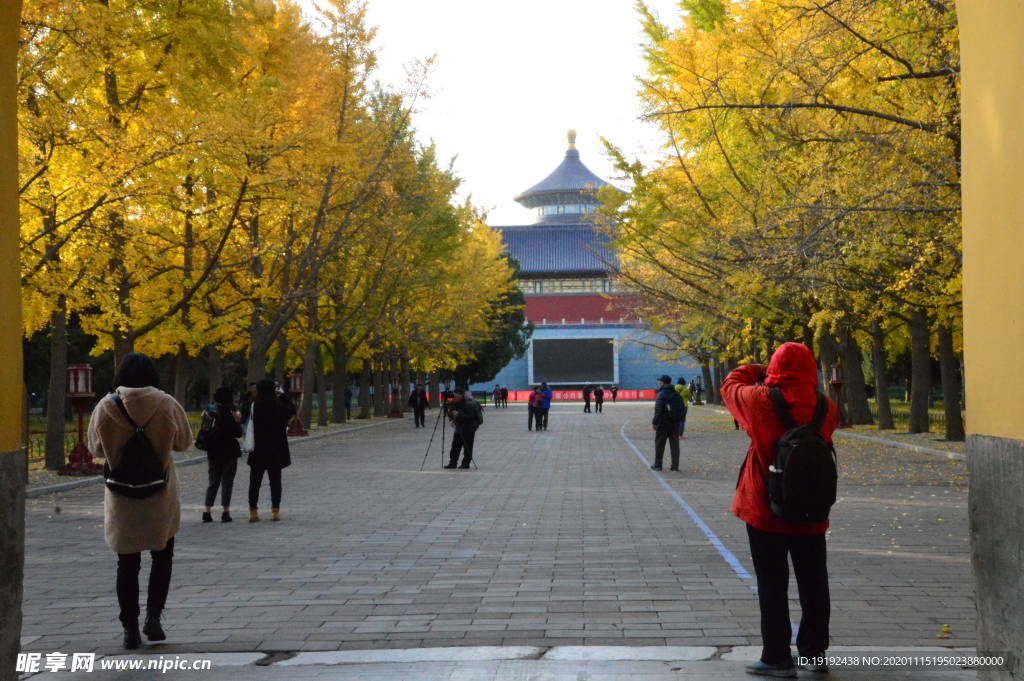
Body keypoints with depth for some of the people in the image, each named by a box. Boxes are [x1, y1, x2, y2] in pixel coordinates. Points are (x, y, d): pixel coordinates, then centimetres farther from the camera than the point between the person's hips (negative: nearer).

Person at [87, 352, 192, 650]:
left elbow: (95, 447, 5)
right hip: (161, 497, 0)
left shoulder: (105, 407, -8)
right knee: (162, 557, 18)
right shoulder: (166, 405, -11)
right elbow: (184, 442, 2)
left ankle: (130, 628, 9)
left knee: (127, 563, 10)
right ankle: (153, 616, 6)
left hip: (122, 499, 1)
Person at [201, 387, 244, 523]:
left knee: (213, 481, 12)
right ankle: (225, 513, 3)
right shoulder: (228, 414, -14)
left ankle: (207, 512, 7)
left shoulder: (208, 412, 1)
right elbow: (238, 433, -12)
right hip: (229, 452, -5)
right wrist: (237, 419, 0)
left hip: (213, 451, 5)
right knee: (227, 481, 3)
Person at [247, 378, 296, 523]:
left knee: (255, 481, 8)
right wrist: (283, 395, 16)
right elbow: (292, 408, 11)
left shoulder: (254, 407, -9)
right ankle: (275, 510, 8)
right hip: (276, 451, 0)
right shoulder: (279, 407, -7)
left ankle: (253, 511, 7)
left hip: (258, 451, 0)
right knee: (275, 481, 9)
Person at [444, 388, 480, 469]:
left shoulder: (469, 404, -22)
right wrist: (452, 419, -2)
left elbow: (470, 418, -28)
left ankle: (466, 463, 5)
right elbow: (451, 413, 18)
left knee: (467, 447, -3)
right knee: (455, 446, 7)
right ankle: (452, 463, 11)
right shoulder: (455, 403, 2)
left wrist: (458, 414, -34)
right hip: (459, 428, 8)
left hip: (468, 429, -8)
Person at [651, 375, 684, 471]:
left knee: (659, 445, 5)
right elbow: (681, 409, 12)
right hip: (675, 423, 6)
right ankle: (675, 466, 5)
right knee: (674, 445, 7)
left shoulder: (662, 394, -11)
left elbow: (658, 410, -17)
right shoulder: (676, 394, 10)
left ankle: (657, 465, 7)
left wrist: (655, 422, -13)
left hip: (663, 423, -6)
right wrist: (678, 419, 14)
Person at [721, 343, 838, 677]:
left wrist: (757, 371, 21)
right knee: (813, 584, 14)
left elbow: (731, 385, 4)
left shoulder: (763, 401, -15)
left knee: (773, 586, 4)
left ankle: (777, 657, 6)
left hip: (766, 512, -3)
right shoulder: (825, 407, -5)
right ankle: (815, 651, 23)